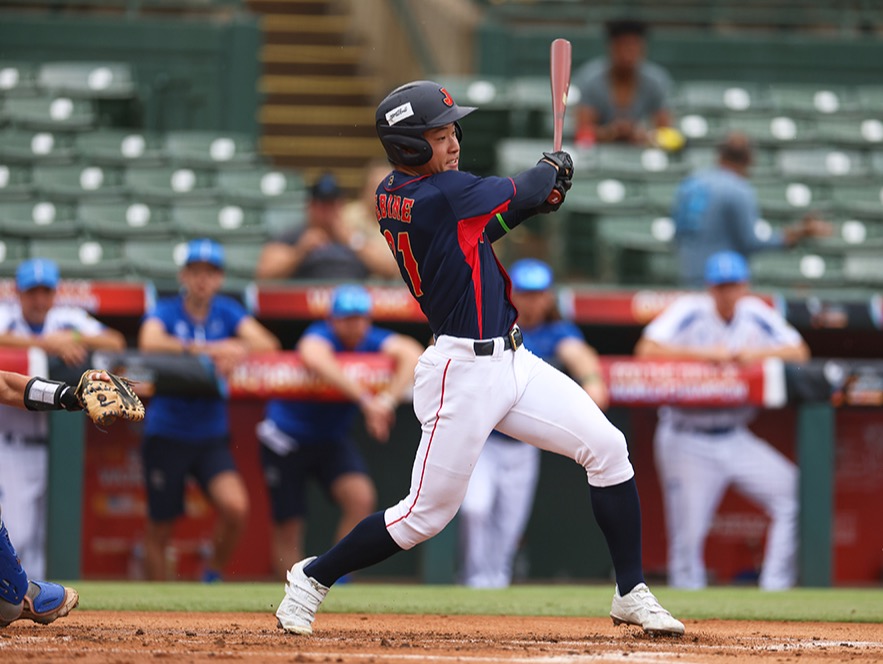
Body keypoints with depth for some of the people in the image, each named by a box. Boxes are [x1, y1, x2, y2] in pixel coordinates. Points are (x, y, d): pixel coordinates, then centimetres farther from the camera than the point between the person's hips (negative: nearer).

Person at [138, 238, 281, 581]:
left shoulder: (227, 312, 5)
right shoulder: (166, 312, -4)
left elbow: (267, 343, -9)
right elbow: (150, 341, -26)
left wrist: (239, 349, -29)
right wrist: (204, 350, -32)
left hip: (212, 437, 2)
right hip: (166, 434, -2)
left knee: (236, 508, -20)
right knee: (159, 528, 3)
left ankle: (213, 575, 6)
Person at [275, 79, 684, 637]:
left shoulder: (393, 194, 7)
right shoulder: (439, 195, -20)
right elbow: (521, 192, -6)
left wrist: (536, 198, 8)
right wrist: (552, 170, 16)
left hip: (511, 362, 10)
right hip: (464, 373, -10)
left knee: (607, 448, 2)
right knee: (426, 515, -2)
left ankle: (632, 595, 7)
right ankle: (313, 578, 18)